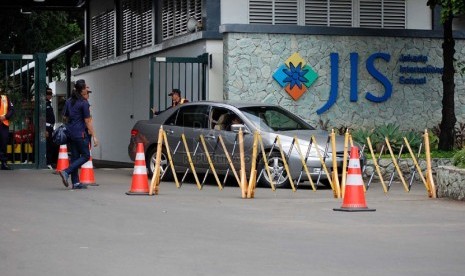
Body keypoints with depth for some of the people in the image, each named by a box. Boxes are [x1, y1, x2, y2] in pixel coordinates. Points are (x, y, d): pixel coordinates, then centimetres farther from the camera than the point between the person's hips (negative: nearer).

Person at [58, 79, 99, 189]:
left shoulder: (69, 102, 10)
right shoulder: (84, 104, -11)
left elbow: (65, 117, 16)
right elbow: (88, 122, -12)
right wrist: (94, 136, -10)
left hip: (70, 133, 8)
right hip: (81, 134, -8)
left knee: (74, 156, 10)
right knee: (86, 156, 1)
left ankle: (75, 182, 9)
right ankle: (66, 172, -12)